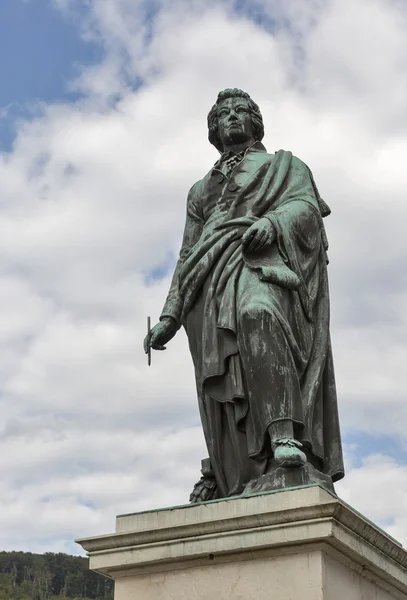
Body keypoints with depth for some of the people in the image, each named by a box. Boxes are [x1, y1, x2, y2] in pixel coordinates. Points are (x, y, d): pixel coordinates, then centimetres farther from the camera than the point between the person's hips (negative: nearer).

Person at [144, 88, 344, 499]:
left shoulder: (283, 165, 25)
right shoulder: (201, 190, 35)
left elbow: (306, 206, 4)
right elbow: (187, 258, 30)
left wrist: (271, 222, -19)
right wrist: (169, 316, 17)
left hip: (265, 263, -5)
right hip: (215, 277, 5)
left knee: (258, 315, -39)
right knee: (225, 387, -12)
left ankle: (286, 436, -53)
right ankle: (242, 487, -20)